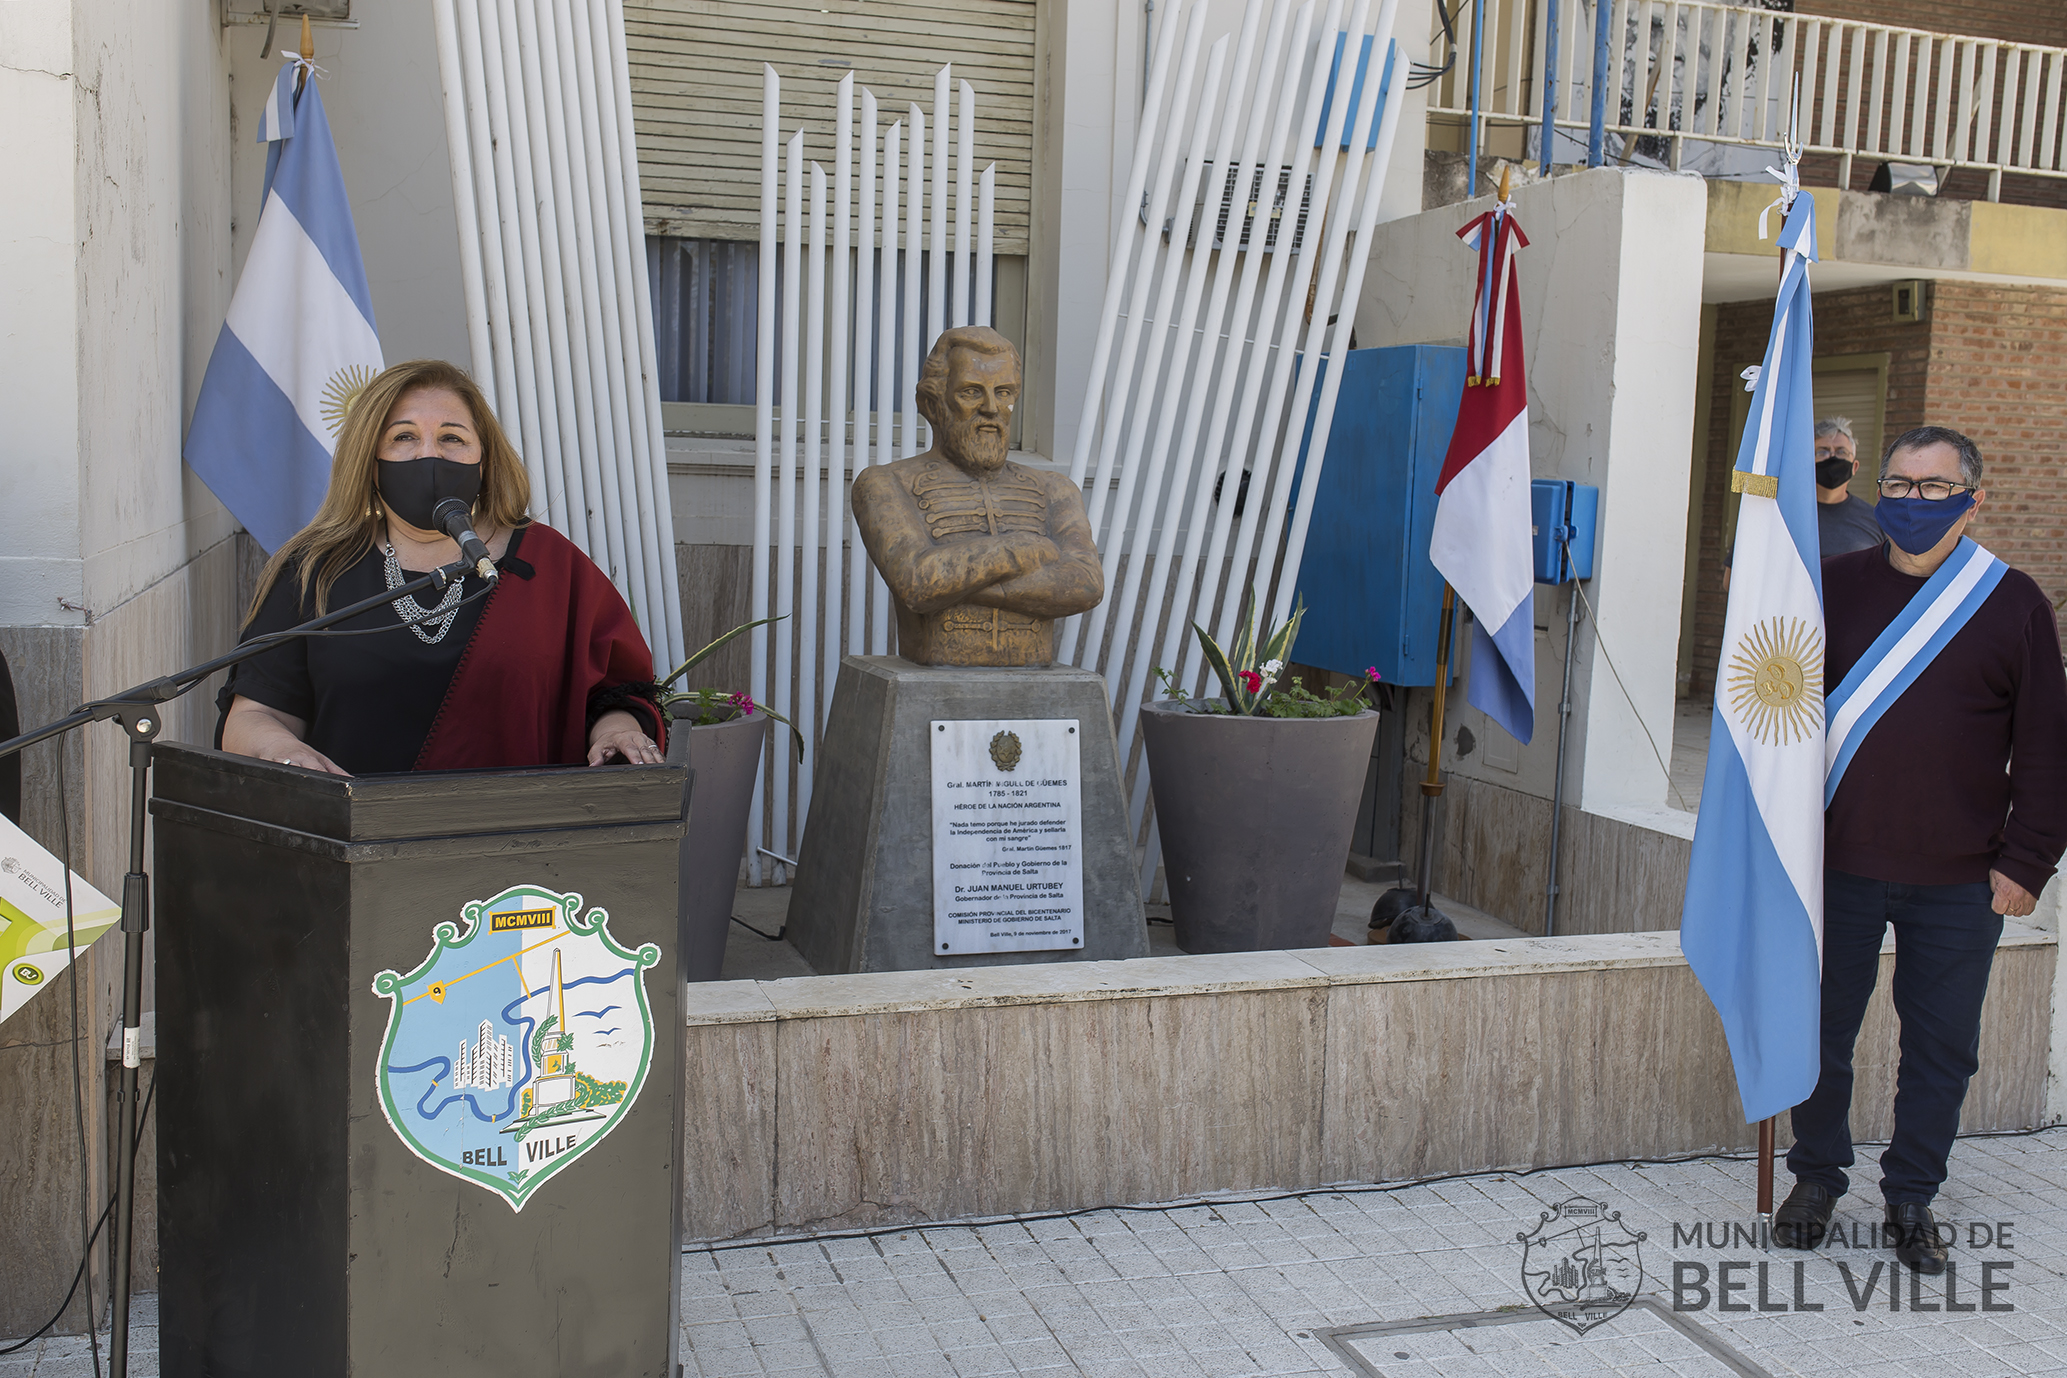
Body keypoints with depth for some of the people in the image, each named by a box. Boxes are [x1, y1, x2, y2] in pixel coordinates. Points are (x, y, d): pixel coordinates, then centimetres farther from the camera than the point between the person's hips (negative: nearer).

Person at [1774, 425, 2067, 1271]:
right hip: (1839, 865, 1)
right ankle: (1816, 1178, 28)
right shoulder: (1834, 587, 2)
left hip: (1960, 883, 0)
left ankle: (1911, 1199, 25)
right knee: (1822, 1030, 10)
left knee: (1942, 1045, 9)